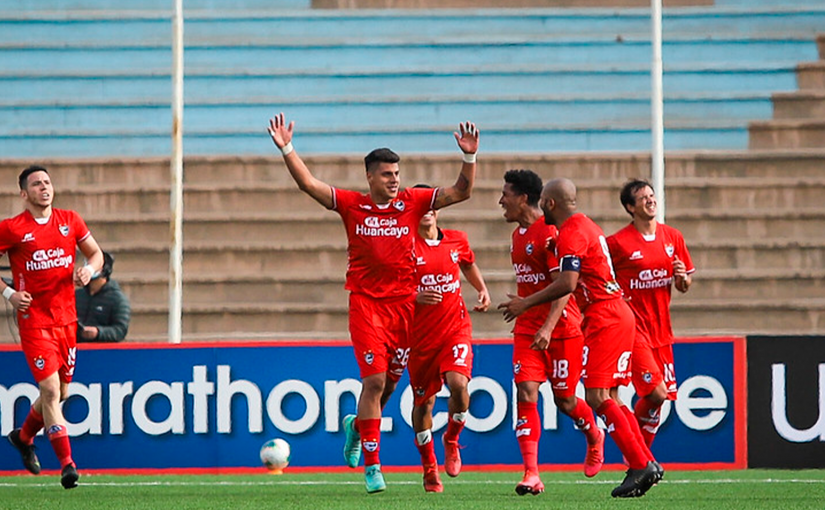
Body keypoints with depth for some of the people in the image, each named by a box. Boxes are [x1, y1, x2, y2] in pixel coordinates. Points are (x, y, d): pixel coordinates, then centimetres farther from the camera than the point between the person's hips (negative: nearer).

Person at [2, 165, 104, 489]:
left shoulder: (70, 221, 7)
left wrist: (89, 269, -5)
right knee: (50, 390, -14)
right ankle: (67, 463, -14)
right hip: (33, 320, -5)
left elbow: (96, 254, 17)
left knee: (60, 392, 13)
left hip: (66, 319, 5)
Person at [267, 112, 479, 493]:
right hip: (365, 302, -3)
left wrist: (470, 157, -11)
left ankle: (358, 425, 43)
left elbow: (461, 191, 3)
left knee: (389, 380, 10)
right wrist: (286, 149, -13)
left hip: (404, 302, 3)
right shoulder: (351, 205, 0)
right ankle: (371, 465, -6)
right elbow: (309, 184, -3)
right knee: (374, 379, -11)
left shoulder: (413, 202, 3)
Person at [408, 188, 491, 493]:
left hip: (456, 327, 1)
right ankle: (429, 468, 25)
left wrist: (482, 290, 12)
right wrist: (415, 297, -20)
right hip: (420, 332, -1)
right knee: (423, 400, 5)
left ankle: (451, 441, 7)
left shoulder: (457, 241, 4)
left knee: (458, 383, -23)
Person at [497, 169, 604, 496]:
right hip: (527, 328, 7)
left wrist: (548, 328, -28)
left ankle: (594, 438, 38)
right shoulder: (518, 234, 11)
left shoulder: (550, 233, -16)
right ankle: (531, 474, -15)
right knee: (526, 392, -9)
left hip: (561, 328, -7)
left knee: (564, 399, 5)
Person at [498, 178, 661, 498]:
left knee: (597, 396, -12)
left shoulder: (571, 234, -12)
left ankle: (640, 464, -16)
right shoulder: (587, 227, 20)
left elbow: (568, 283, -21)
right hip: (618, 314, 10)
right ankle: (647, 464, 7)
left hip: (604, 317, -10)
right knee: (609, 397, 10)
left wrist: (526, 303, -13)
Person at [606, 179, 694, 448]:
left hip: (660, 329, 6)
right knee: (656, 393, -16)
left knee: (659, 398, 5)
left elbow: (684, 286, 15)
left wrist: (682, 278, -6)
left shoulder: (673, 237, 8)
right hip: (633, 328, -6)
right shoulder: (617, 242, -8)